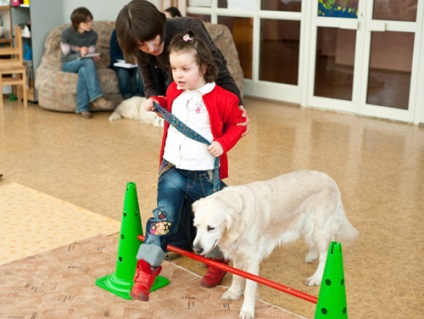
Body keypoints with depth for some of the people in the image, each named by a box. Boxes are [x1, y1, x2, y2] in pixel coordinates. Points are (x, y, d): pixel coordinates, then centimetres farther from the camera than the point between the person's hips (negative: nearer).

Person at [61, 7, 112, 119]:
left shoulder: (93, 35, -5)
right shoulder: (66, 33, -13)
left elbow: (90, 55, -3)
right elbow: (66, 56, -14)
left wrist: (93, 57, -28)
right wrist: (80, 54, -33)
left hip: (84, 65, 2)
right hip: (68, 65, -2)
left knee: (84, 71, -38)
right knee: (88, 61, -35)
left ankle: (82, 108, -38)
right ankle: (97, 97, -43)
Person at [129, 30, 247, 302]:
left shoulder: (221, 98, -12)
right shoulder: (174, 91, 7)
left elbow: (238, 124, -3)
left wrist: (223, 144, -17)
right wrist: (157, 102, 10)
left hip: (205, 174, -3)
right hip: (173, 169, 4)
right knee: (163, 216, -7)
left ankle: (218, 261, 36)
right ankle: (147, 267, -6)